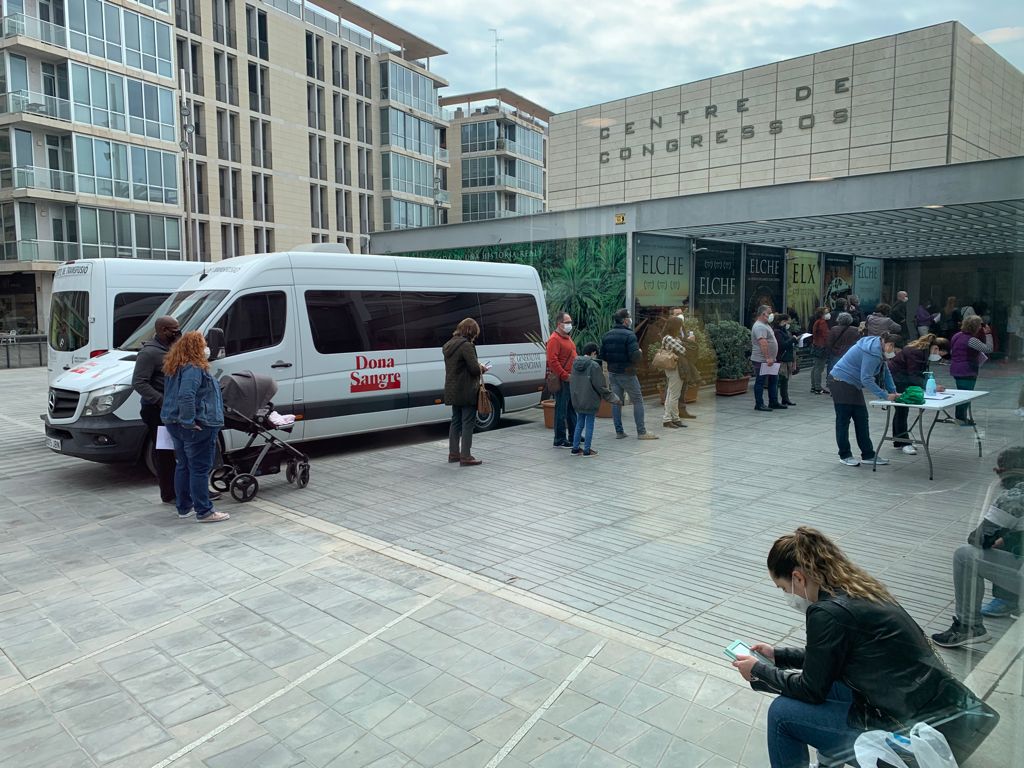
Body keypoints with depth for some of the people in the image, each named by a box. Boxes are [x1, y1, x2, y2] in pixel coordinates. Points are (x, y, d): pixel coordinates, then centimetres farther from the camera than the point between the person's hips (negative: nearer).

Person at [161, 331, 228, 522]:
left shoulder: (175, 367, 14)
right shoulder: (194, 369, -19)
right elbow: (186, 396, -31)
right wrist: (189, 421, -26)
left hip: (175, 425, 10)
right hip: (198, 427, -10)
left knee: (183, 466, 17)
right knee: (200, 469, -4)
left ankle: (184, 507, 25)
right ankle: (204, 511, 1)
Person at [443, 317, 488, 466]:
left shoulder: (448, 345, 12)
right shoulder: (466, 345, -17)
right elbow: (474, 369, -21)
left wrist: (477, 366, 12)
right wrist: (481, 368, 2)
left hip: (452, 391, 9)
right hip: (466, 392, -9)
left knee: (456, 421, 16)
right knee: (468, 423, -3)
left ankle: (453, 454, 23)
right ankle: (465, 457, -2)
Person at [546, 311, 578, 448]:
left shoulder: (567, 338, 18)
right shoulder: (554, 339, -14)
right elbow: (552, 361, -22)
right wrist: (565, 376, -22)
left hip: (571, 380, 10)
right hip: (562, 381, -10)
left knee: (572, 409, 17)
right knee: (561, 410, -5)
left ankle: (574, 436, 27)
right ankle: (560, 440, 0)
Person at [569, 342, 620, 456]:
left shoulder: (575, 364, 4)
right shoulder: (594, 366, -17)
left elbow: (571, 382, 13)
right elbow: (601, 386, -15)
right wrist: (613, 398, -4)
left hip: (577, 401, 6)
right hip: (590, 401, -6)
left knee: (579, 424, 16)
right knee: (589, 425, 4)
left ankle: (575, 448, 20)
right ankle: (587, 450, 9)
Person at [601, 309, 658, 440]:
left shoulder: (606, 336, 5)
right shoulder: (629, 335, -15)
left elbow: (602, 356, 6)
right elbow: (635, 356, -21)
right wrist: (639, 352, 0)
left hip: (612, 373, 6)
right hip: (627, 373, -6)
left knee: (616, 402, 10)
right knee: (638, 401, 4)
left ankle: (619, 431, 12)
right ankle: (641, 432, 5)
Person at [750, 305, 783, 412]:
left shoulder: (766, 325, 17)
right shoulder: (759, 327, -17)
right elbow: (763, 343, -27)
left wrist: (771, 358, 21)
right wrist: (767, 358, -31)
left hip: (770, 360, 11)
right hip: (761, 361, -11)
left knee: (773, 381, 14)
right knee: (760, 382, -3)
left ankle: (774, 403, 22)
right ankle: (759, 404, 4)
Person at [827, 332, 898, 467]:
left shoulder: (879, 350, 6)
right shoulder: (873, 352, -24)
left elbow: (885, 371, 11)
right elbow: (866, 379, -26)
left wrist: (893, 392, 2)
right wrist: (885, 395, -23)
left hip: (852, 384, 10)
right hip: (841, 383, -10)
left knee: (861, 419, 10)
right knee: (843, 420, 0)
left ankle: (868, 454, 16)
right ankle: (845, 455, 11)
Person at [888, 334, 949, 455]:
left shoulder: (925, 351, 2)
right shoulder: (916, 352, -26)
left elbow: (922, 373, 4)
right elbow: (914, 376, -29)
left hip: (903, 378, 10)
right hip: (895, 378, -10)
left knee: (901, 409, 13)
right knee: (902, 409, -8)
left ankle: (898, 440, 20)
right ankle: (904, 442, -3)